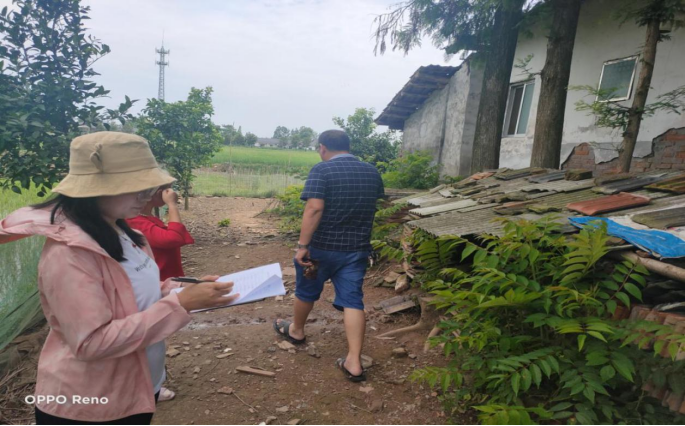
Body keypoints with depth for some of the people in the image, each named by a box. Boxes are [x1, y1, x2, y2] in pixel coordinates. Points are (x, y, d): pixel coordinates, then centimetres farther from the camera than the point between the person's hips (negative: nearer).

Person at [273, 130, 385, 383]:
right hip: (357, 249, 4)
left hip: (322, 247, -4)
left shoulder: (322, 170, -13)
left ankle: (296, 331, 42)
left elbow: (314, 208, -24)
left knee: (307, 290, 19)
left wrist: (302, 245, -21)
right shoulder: (372, 173, 5)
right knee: (352, 300, 5)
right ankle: (354, 363, 3)